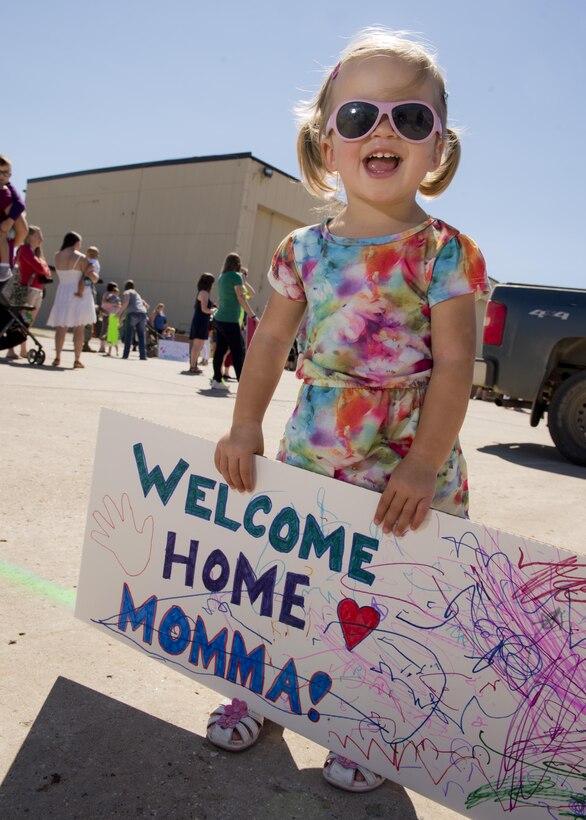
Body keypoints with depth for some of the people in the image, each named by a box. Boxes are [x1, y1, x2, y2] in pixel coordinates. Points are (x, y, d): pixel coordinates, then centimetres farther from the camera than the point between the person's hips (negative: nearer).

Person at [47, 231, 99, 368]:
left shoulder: (57, 256, 5)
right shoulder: (80, 258, -10)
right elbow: (92, 277, -10)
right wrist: (95, 276, 13)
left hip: (62, 293, 4)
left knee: (61, 326, 5)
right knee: (79, 327, 0)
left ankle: (57, 358, -1)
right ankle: (77, 359, -2)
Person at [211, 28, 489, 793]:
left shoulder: (445, 252, -8)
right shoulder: (304, 249, 3)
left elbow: (455, 362, -11)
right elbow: (272, 337, 8)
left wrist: (425, 464, -17)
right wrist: (245, 425, 0)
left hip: (409, 461, -3)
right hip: (312, 452, 4)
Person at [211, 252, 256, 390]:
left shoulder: (222, 277, 13)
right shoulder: (236, 276, -10)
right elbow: (241, 299, -15)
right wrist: (253, 316, -15)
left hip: (219, 319, 8)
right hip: (230, 321, -8)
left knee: (220, 350, 9)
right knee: (238, 352, -6)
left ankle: (217, 380, 10)